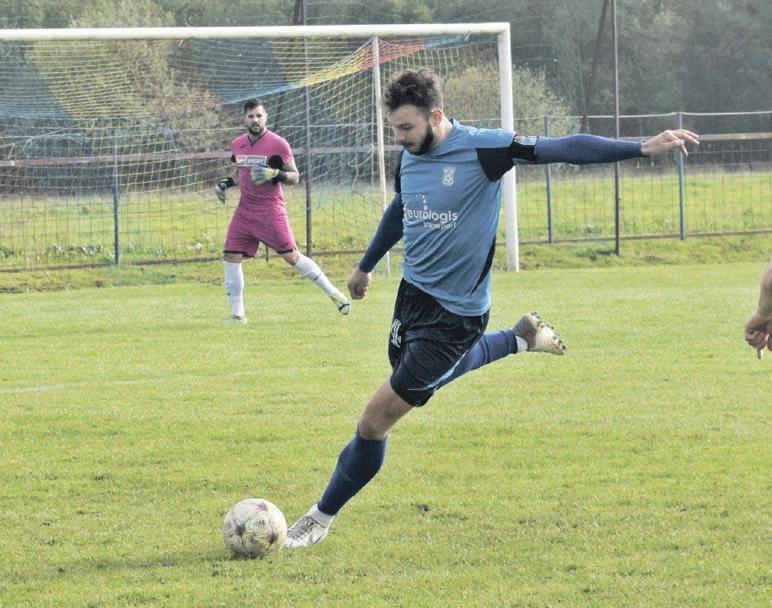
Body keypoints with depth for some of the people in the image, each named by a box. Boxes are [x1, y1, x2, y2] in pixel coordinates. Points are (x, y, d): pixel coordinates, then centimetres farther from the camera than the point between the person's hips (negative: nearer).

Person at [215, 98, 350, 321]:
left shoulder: (278, 144, -9)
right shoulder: (237, 144, 8)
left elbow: (295, 177, -5)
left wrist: (275, 174, -23)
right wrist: (225, 183, 8)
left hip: (271, 209, -6)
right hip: (244, 210, 6)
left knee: (291, 256, -10)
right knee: (230, 256, -1)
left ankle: (333, 293, 0)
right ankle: (237, 313, 8)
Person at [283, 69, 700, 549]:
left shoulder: (482, 149, -20)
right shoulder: (410, 157, 1)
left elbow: (562, 150, -22)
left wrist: (643, 148, -30)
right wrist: (366, 267, 35)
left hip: (454, 313, -7)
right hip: (413, 293, 7)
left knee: (376, 419, -6)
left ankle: (323, 517, 10)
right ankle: (522, 338, 47)